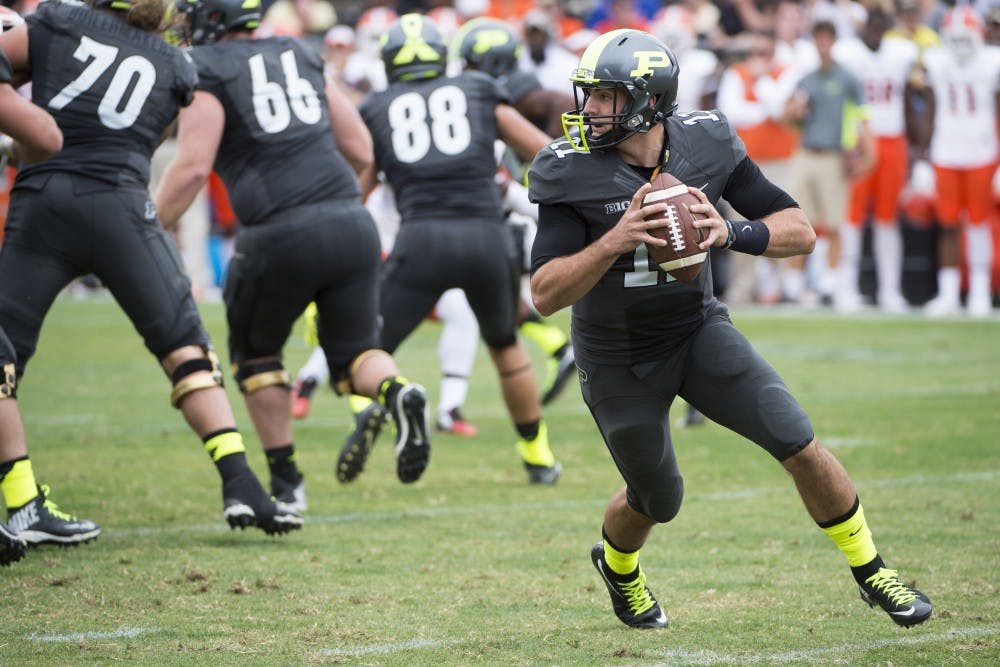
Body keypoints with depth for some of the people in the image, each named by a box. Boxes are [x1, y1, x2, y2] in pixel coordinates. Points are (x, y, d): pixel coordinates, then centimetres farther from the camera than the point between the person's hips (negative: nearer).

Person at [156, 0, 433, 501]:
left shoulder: (206, 71, 0)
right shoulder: (301, 57, 18)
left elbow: (192, 167, -11)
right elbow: (360, 151, 19)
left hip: (280, 235, -4)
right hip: (352, 225, 4)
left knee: (255, 352, 20)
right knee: (353, 353, 15)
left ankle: (285, 480, 16)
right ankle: (398, 391, -18)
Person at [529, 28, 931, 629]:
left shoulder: (707, 145, -13)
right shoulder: (573, 172, -20)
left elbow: (801, 232, -10)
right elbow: (546, 294, -26)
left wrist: (732, 234, -30)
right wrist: (615, 240, -40)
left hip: (699, 331, 2)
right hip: (618, 359, -2)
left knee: (799, 446, -12)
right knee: (656, 501, 12)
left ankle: (871, 573, 7)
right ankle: (618, 567, 48)